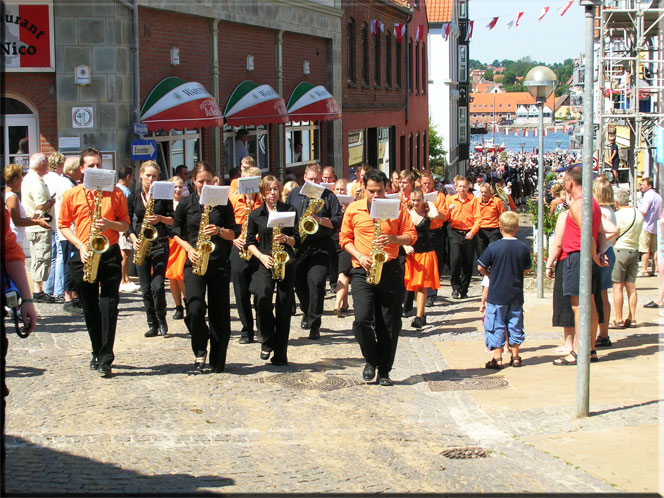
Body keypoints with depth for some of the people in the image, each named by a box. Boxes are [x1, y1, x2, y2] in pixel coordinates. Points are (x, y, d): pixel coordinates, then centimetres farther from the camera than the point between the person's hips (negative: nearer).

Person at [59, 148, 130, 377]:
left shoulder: (115, 193, 3)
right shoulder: (71, 195, 4)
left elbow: (125, 224, 6)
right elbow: (64, 225, 8)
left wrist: (110, 224, -15)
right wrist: (80, 246, -7)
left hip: (110, 255, -2)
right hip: (83, 257, 2)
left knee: (109, 306, -10)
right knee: (90, 309, 9)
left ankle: (105, 359, -10)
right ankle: (98, 353, 23)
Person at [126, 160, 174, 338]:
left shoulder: (164, 195, 2)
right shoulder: (134, 196, 6)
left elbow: (173, 220, 3)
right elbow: (127, 222, 7)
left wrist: (160, 218, -16)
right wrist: (133, 239, -8)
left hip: (160, 244, -2)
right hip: (141, 245, 2)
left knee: (157, 286, -13)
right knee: (146, 288, 3)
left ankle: (161, 318, 9)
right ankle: (153, 325, 12)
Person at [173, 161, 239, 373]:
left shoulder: (223, 203, 5)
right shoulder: (186, 204, 5)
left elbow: (234, 233, 7)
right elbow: (176, 232, 12)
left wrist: (219, 231, -14)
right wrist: (189, 248, -5)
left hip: (219, 262, 1)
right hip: (194, 262, -1)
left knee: (220, 314, 1)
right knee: (195, 309, -18)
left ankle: (217, 361, 12)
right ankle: (200, 352, 3)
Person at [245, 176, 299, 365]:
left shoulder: (290, 211, 5)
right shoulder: (255, 215, 6)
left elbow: (297, 239, 5)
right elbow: (250, 242, 10)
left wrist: (286, 239, -16)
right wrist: (261, 256, -7)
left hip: (286, 264, 0)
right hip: (265, 265, 0)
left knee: (284, 306, 0)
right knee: (262, 299, -21)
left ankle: (280, 354, 7)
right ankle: (267, 341, 1)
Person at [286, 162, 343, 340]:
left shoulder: (328, 196, 4)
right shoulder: (294, 194, 12)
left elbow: (337, 222, -1)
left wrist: (319, 220, -16)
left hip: (320, 247, -3)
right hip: (297, 245, 3)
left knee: (316, 282, -13)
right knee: (299, 282, 9)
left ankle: (314, 324, -8)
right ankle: (307, 312, 37)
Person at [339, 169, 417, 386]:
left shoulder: (397, 208, 5)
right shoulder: (353, 209, 6)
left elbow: (411, 236, 5)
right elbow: (344, 238, 9)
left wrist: (393, 239, -14)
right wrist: (359, 256, -7)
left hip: (390, 270, 0)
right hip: (362, 271, 0)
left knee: (390, 324, 2)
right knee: (362, 319, -15)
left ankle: (384, 370, 13)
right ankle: (370, 359, 9)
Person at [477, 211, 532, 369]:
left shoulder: (494, 247, -14)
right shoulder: (523, 248, -4)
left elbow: (481, 267, -7)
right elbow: (526, 269, 8)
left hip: (497, 295, -3)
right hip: (516, 295, 3)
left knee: (496, 325, 5)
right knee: (515, 324, 14)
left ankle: (497, 358, 4)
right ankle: (515, 356, 20)